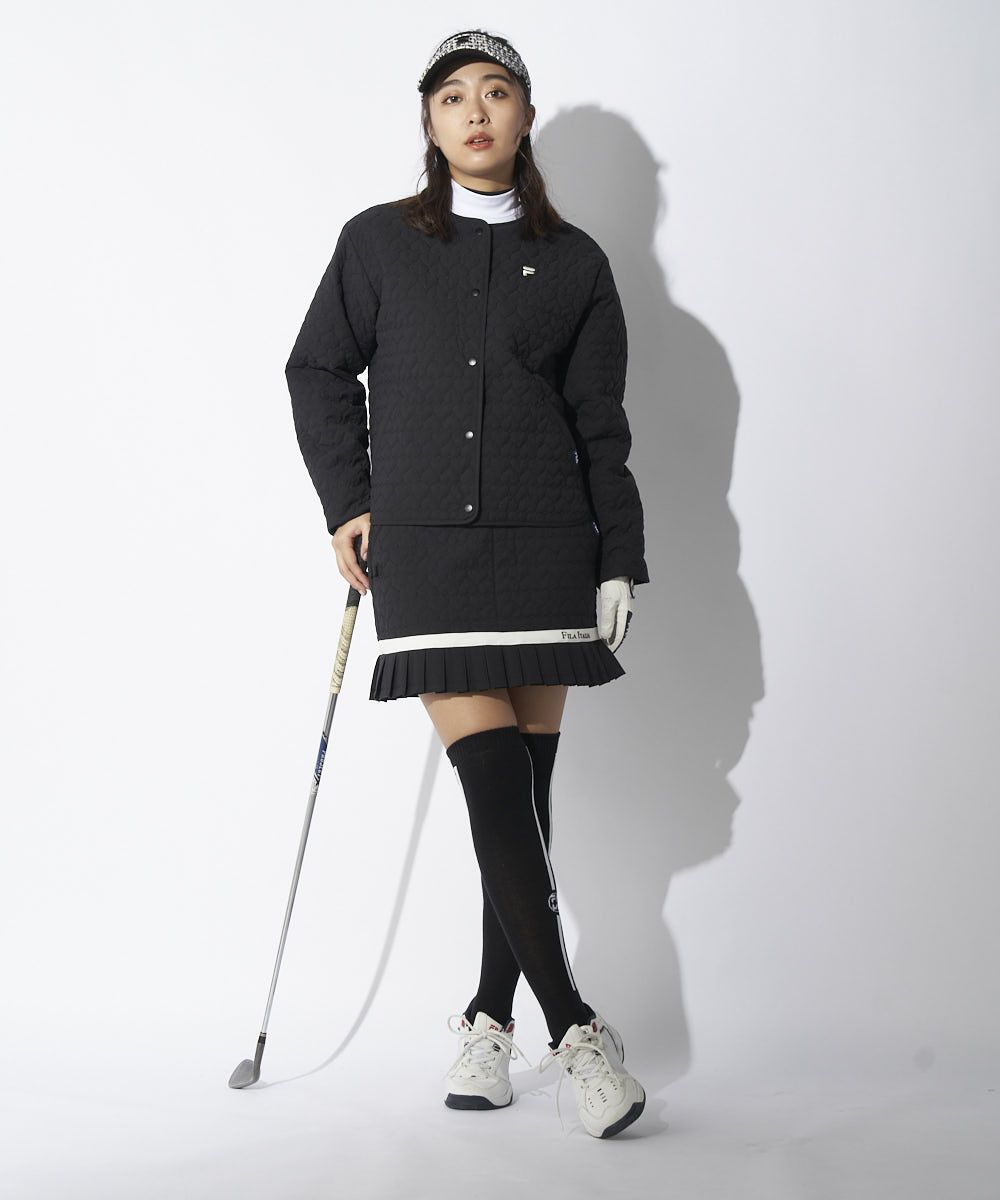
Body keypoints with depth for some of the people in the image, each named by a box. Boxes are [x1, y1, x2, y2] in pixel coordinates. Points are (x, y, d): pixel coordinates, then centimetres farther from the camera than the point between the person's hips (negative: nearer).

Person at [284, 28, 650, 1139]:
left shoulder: (572, 262, 9)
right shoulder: (378, 243, 8)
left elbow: (600, 423, 9)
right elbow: (319, 373, 16)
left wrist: (620, 560, 4)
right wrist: (347, 503, 7)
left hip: (545, 545, 1)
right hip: (422, 546, -1)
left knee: (523, 794, 2)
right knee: (494, 784, -10)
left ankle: (490, 1017, 15)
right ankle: (574, 1030, -5)